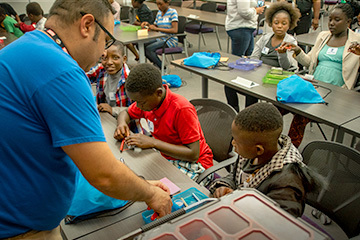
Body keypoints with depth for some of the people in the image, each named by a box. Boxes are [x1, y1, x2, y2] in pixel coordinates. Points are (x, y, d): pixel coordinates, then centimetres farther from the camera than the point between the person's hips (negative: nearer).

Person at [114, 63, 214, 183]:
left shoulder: (182, 109, -27)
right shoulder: (146, 100, -4)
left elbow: (193, 154, -27)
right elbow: (126, 113, 17)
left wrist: (153, 142, -30)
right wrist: (122, 124, -9)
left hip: (192, 164, -7)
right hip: (165, 156, 8)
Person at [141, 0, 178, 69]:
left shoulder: (173, 12, -9)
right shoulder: (159, 12, 11)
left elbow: (175, 30, -21)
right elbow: (155, 26, 17)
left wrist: (157, 28, -24)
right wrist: (148, 24, -6)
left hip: (170, 41, -8)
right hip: (160, 39, 8)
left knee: (149, 48, -26)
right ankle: (157, 64, 1)